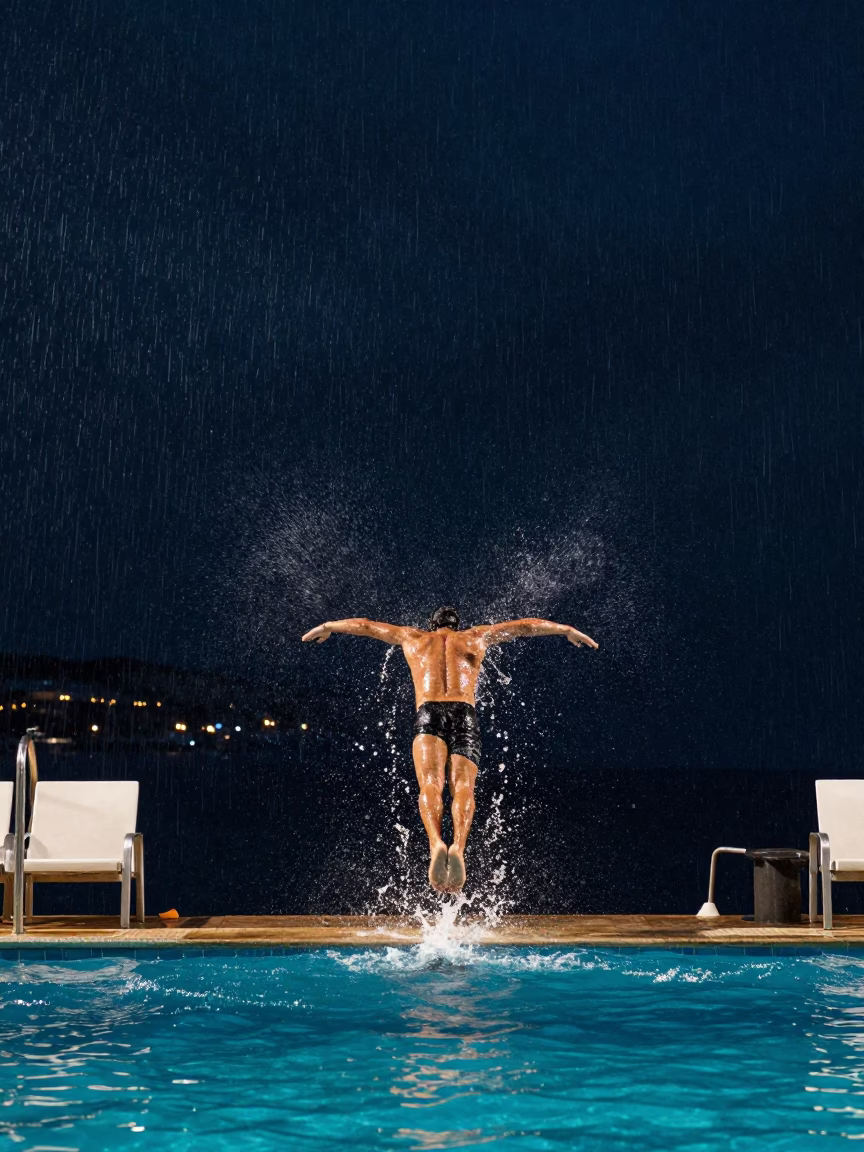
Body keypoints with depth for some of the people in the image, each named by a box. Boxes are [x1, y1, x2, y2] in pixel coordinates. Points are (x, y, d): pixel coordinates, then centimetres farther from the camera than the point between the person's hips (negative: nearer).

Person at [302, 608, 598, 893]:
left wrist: (326, 627, 56)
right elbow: (526, 626, 37)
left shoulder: (413, 638, 31)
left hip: (429, 714, 0)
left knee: (430, 785, -19)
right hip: (465, 715, 0)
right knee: (463, 786, -15)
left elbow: (363, 625, 41)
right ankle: (458, 846, -45)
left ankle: (436, 843, -48)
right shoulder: (476, 637, 30)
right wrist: (566, 630, 48)